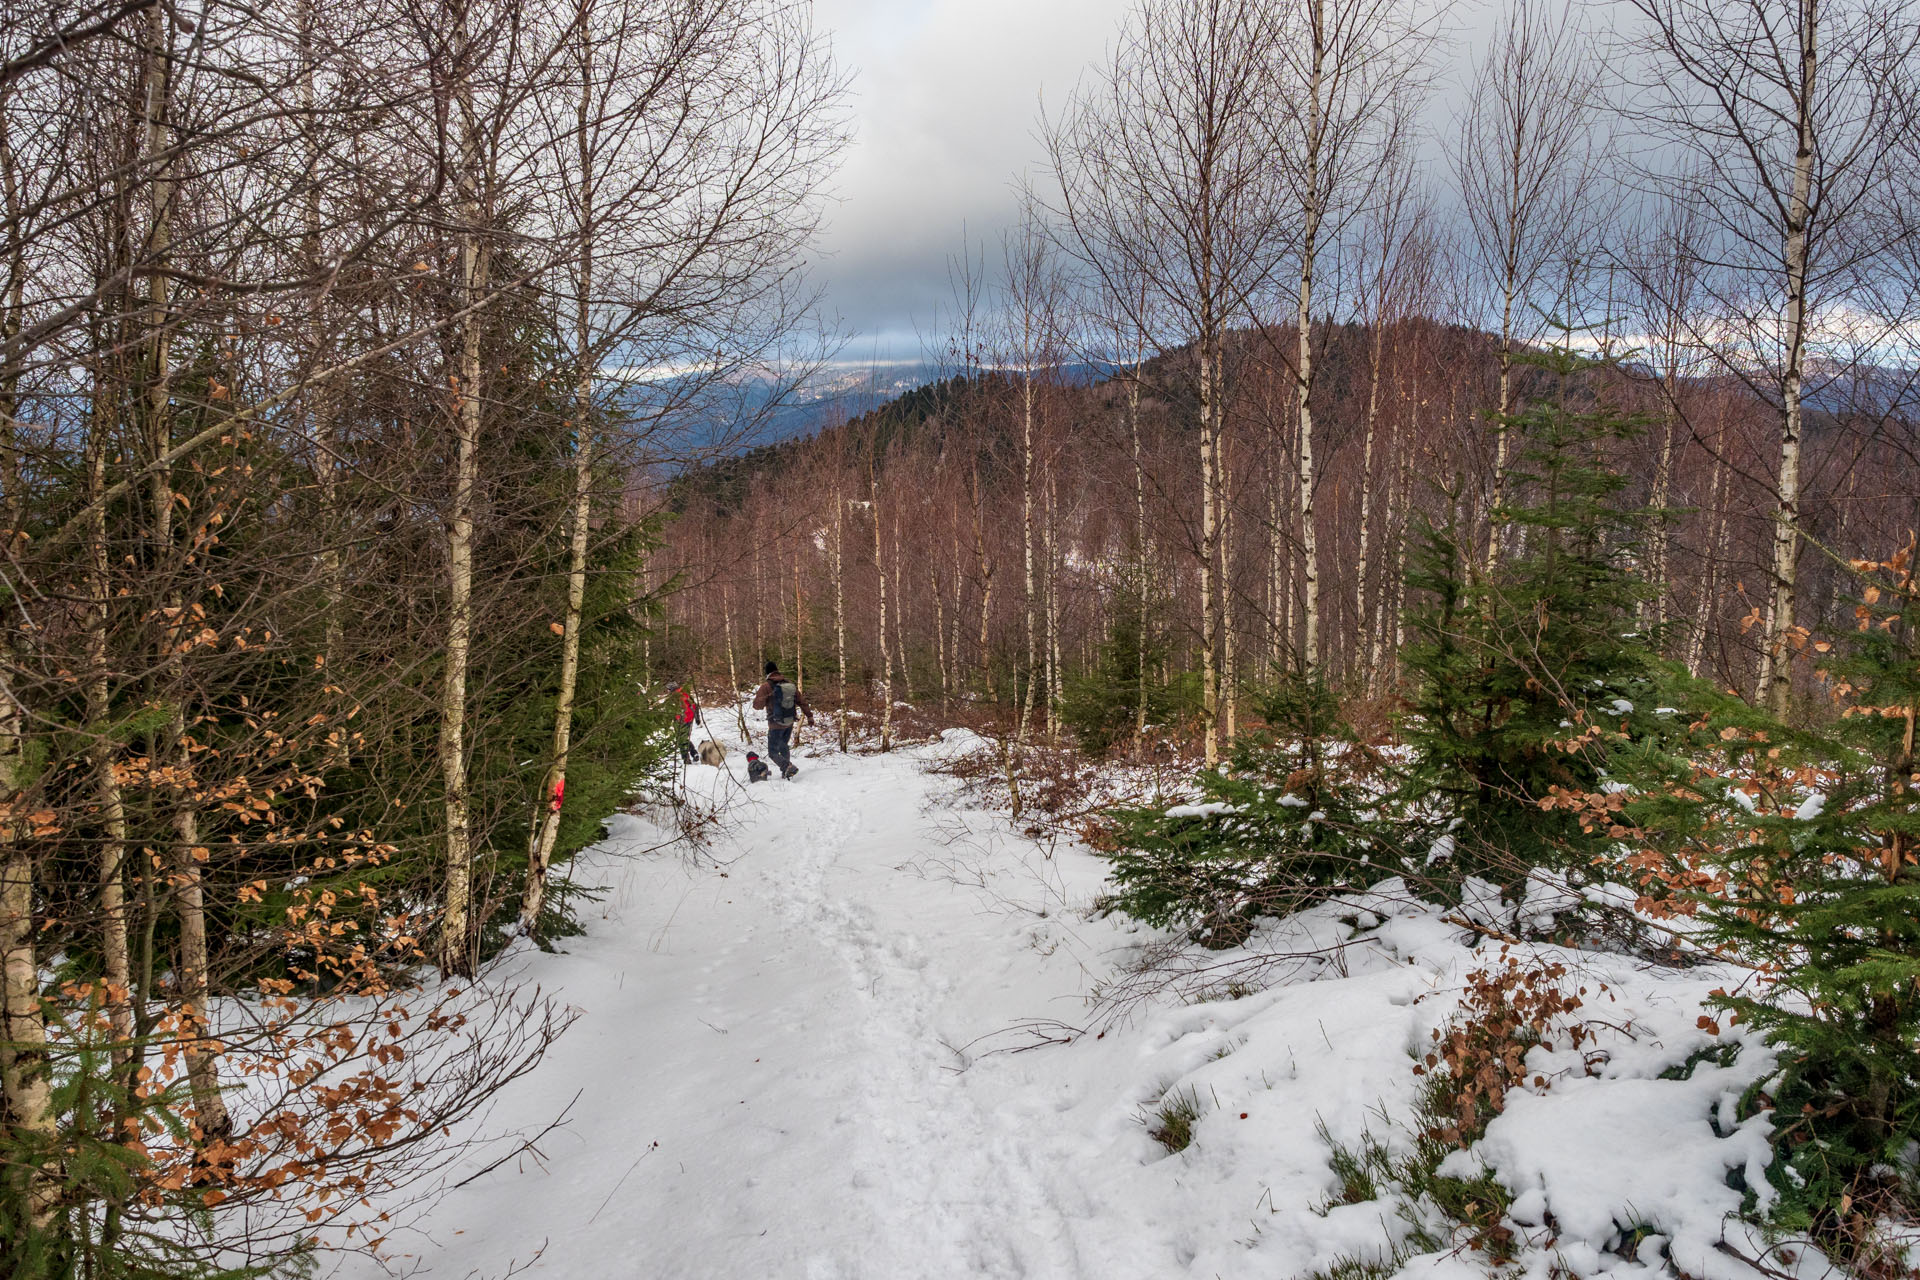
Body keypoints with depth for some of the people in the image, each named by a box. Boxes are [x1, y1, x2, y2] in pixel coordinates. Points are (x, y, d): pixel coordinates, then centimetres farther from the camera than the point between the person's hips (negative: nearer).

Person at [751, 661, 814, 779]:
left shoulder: (766, 686, -13)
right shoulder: (790, 684, 2)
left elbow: (757, 705, -13)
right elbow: (801, 701, 5)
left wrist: (758, 695, 7)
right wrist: (809, 716, 13)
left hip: (776, 724, -6)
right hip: (790, 722, 6)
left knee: (773, 752, 1)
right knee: (784, 746, 26)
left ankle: (788, 767, -22)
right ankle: (786, 772, 29)